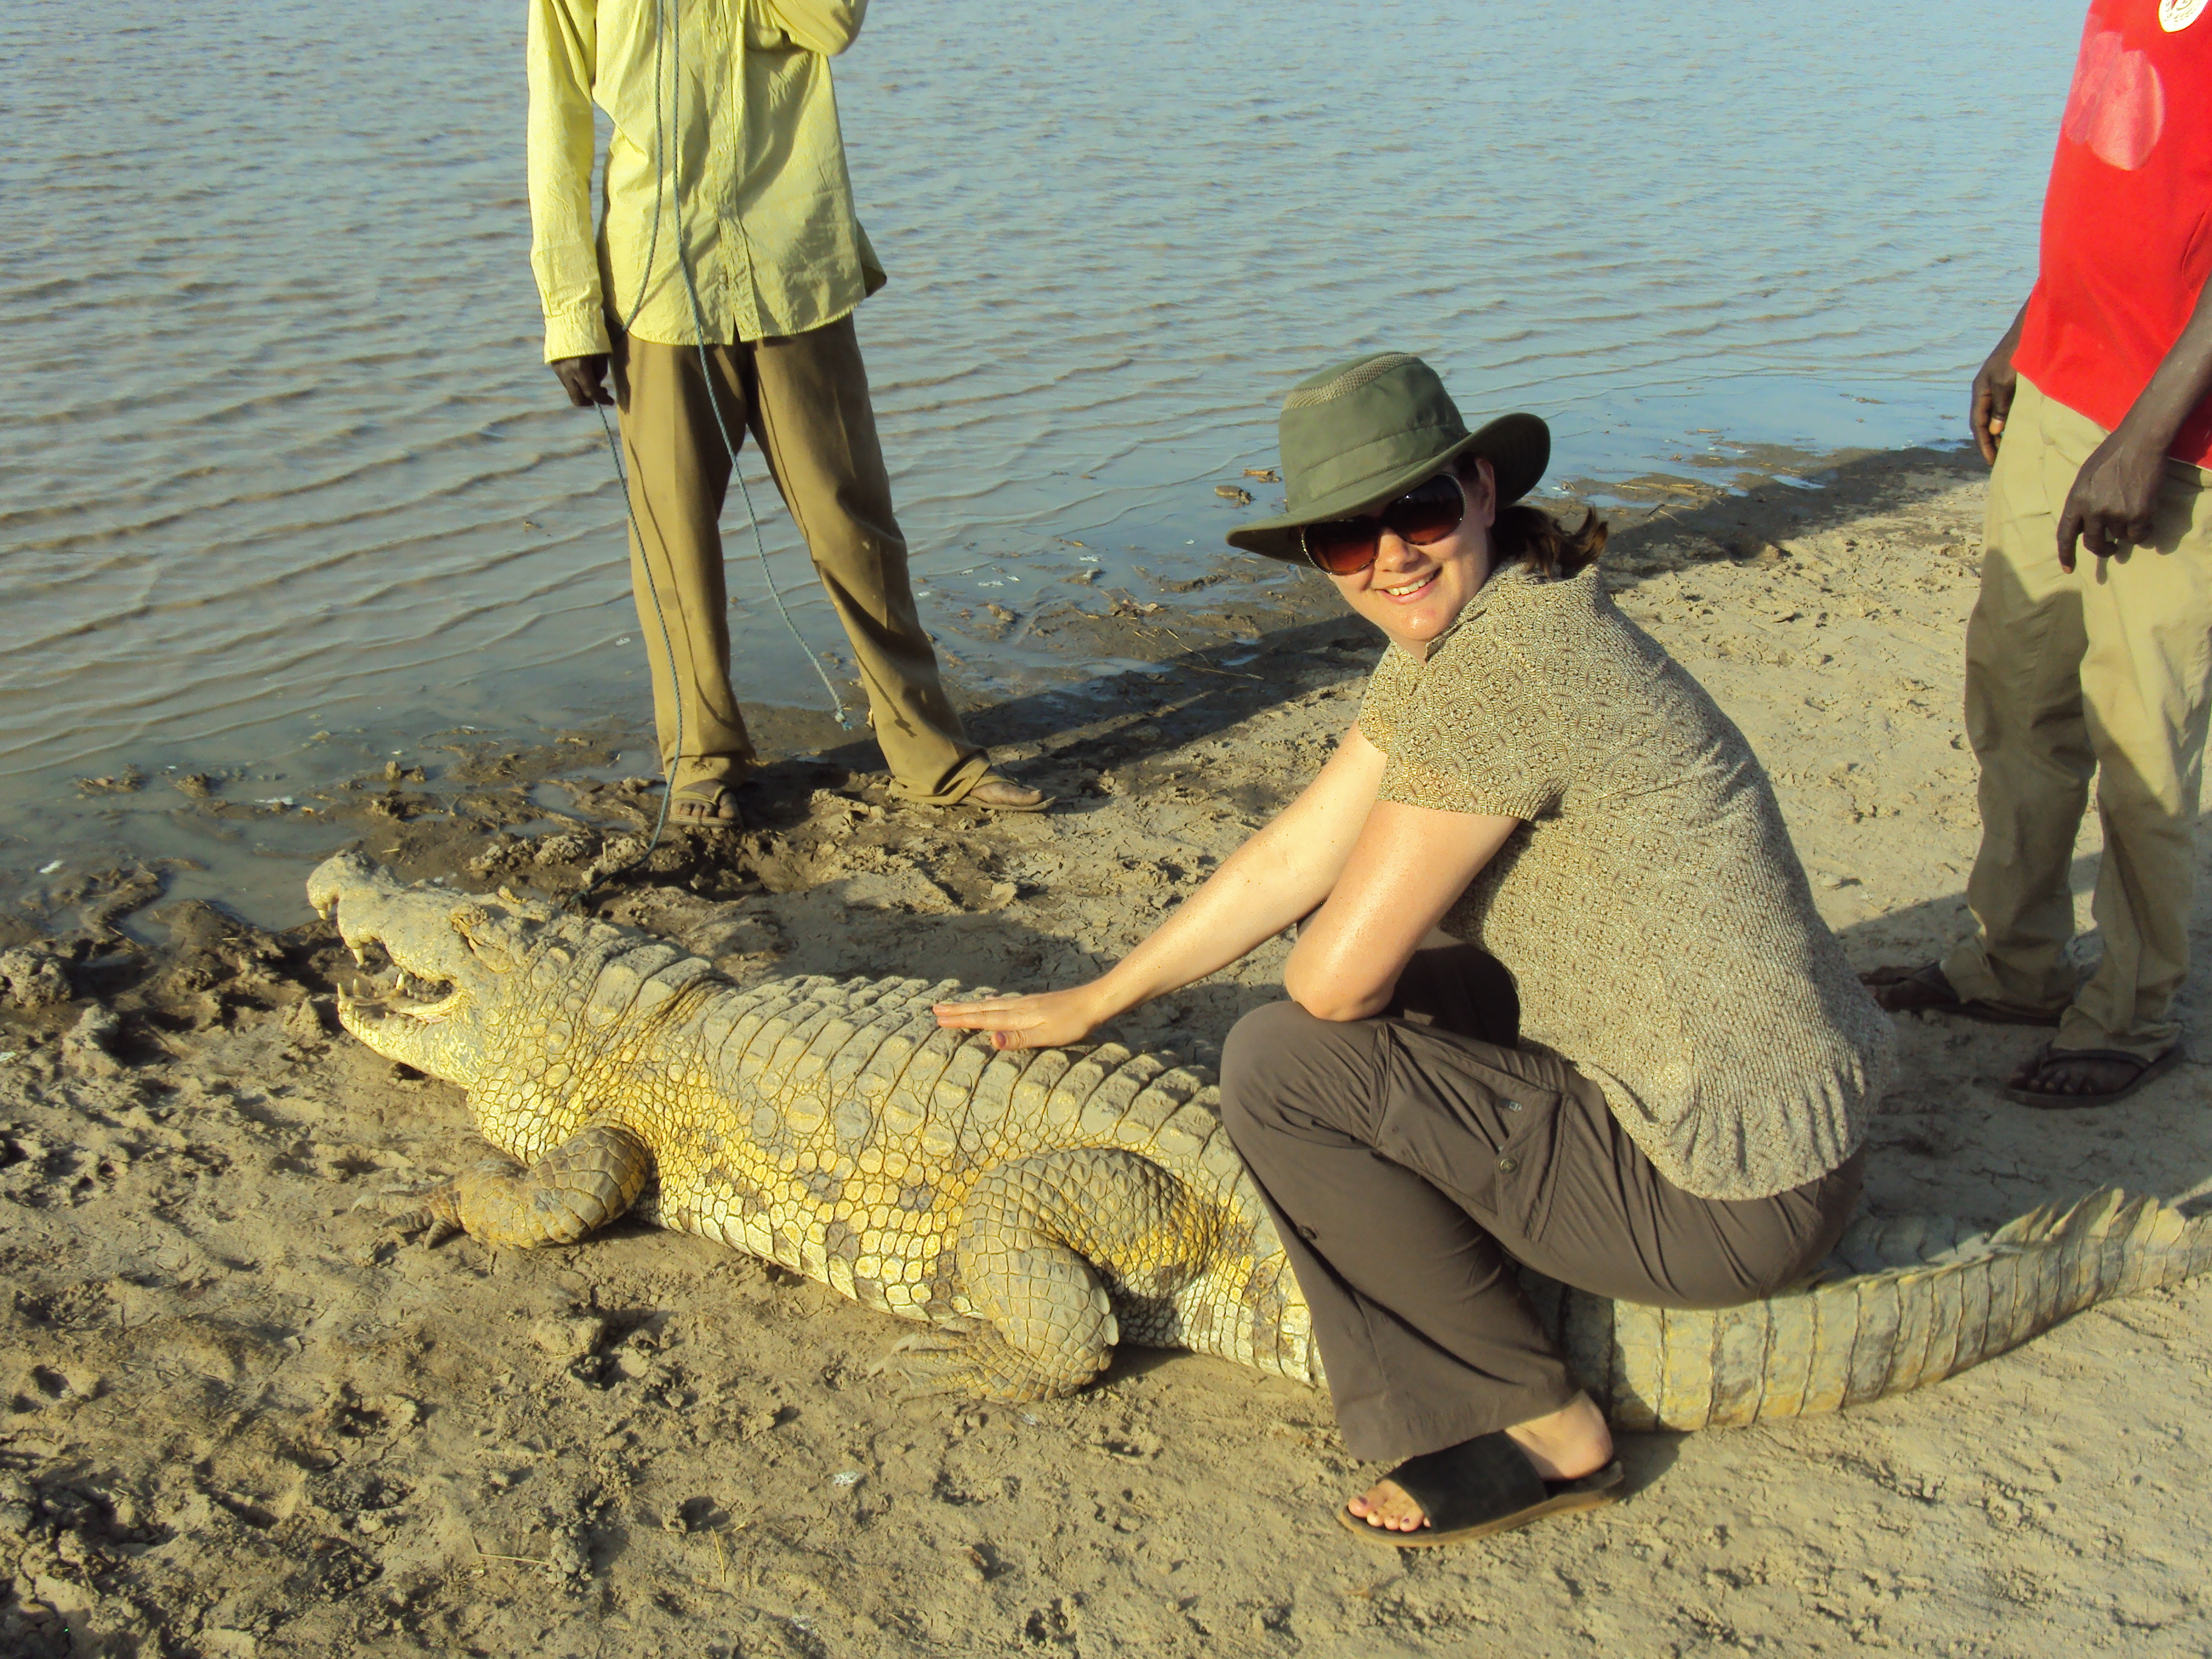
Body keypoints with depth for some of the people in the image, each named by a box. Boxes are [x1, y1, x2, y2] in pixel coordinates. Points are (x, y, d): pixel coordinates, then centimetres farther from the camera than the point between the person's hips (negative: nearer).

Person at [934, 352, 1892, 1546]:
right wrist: (1089, 1004, 16)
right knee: (1390, 927, 18)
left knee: (1277, 1065, -11)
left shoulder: (1503, 662, -23)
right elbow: (1290, 858, 12)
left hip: (1739, 1195, -9)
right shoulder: (1451, 635, 6)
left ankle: (1545, 1437, -2)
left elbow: (1333, 981, -21)